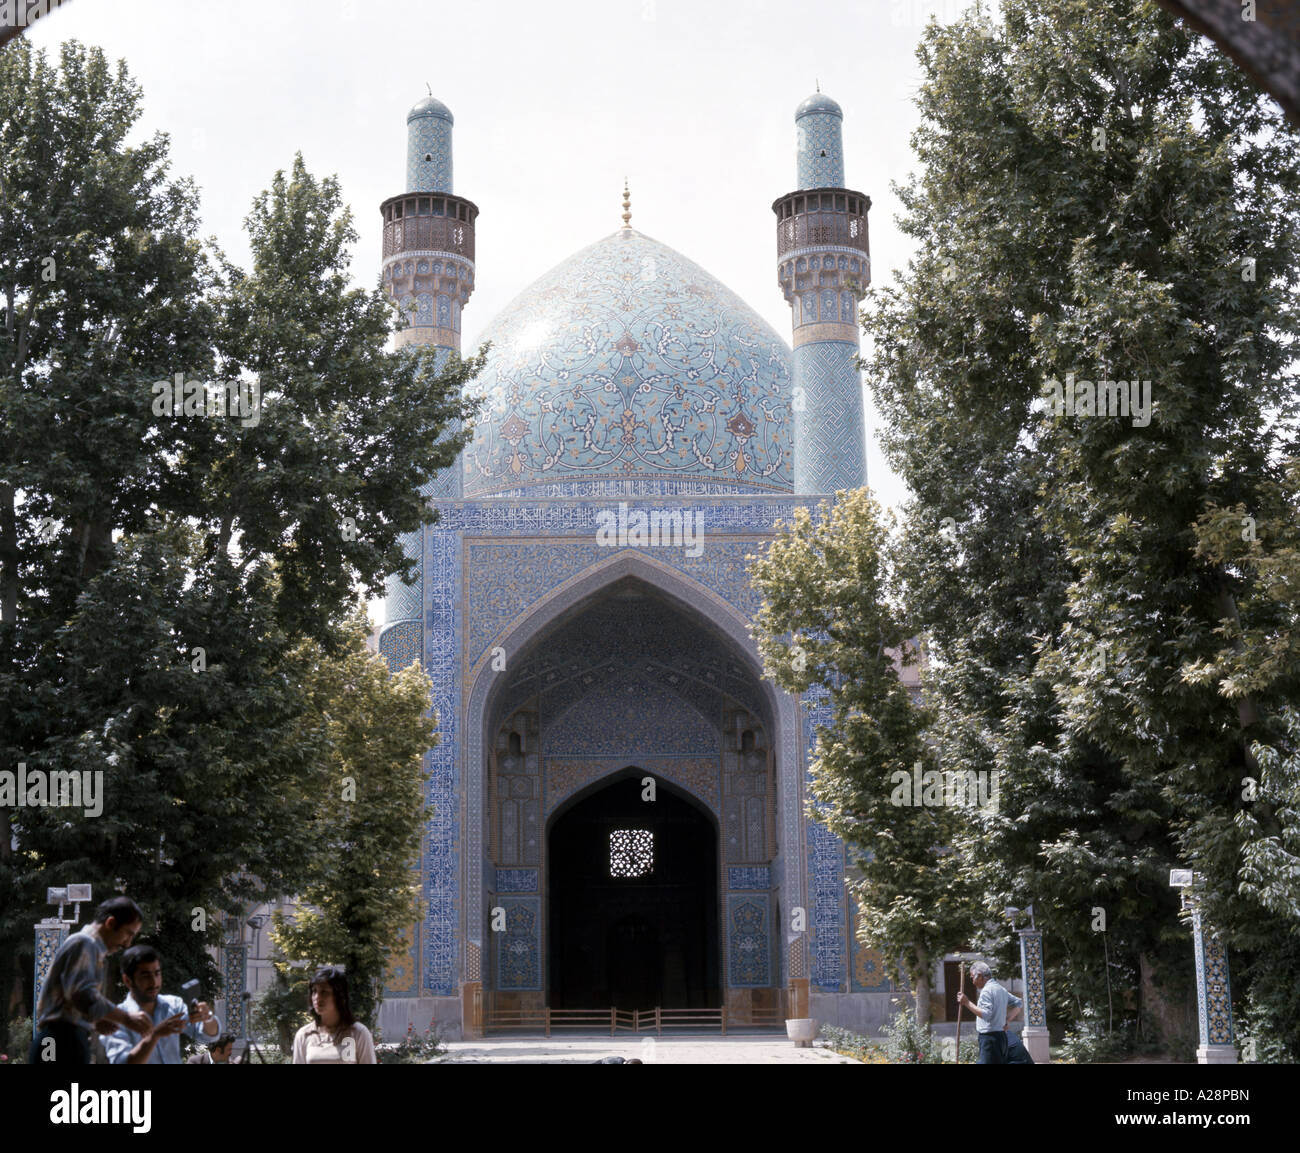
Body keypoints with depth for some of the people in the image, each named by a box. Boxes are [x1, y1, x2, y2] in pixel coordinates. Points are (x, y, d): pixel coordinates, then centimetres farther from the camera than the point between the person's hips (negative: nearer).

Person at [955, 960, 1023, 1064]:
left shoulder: (987, 991, -12)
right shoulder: (1001, 989, 18)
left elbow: (986, 1014, -23)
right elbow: (1019, 1002, 26)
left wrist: (967, 1002, -21)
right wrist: (1007, 1021, 18)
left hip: (989, 1037, -10)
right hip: (1001, 1036, 10)